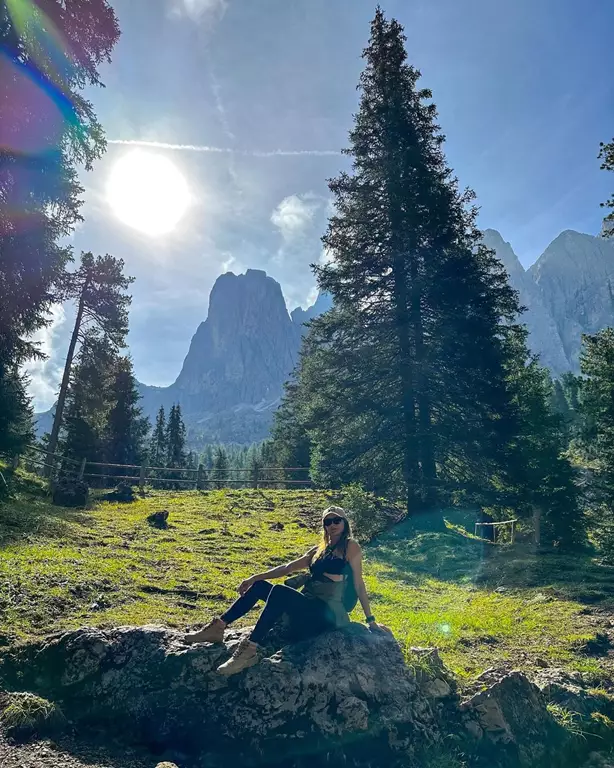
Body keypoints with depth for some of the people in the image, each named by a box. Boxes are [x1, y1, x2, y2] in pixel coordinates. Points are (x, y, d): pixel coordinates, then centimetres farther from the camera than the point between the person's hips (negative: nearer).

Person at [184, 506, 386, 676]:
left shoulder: (351, 547, -2)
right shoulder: (319, 549, 18)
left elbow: (358, 584, -4)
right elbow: (287, 568, 17)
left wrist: (371, 620, -5)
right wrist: (254, 577, 11)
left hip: (327, 613, -8)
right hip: (307, 608, 8)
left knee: (279, 591, -30)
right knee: (258, 586, 0)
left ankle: (250, 650, -30)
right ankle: (218, 627, 2)